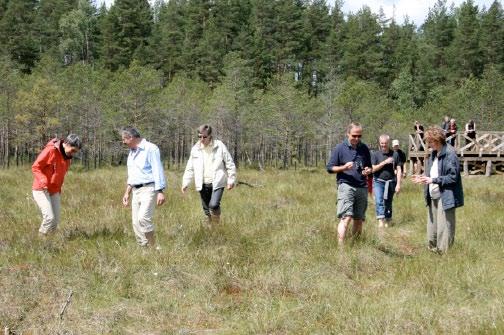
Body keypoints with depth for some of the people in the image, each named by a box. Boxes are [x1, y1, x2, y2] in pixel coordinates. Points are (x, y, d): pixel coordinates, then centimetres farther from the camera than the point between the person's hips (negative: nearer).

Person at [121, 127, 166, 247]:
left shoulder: (150, 149, -9)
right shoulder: (131, 153, 18)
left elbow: (158, 171, -14)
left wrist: (160, 192, -20)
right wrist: (127, 193, 23)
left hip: (148, 189, -9)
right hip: (136, 191, 9)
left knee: (143, 218, -23)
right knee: (136, 222, 3)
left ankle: (152, 246, -14)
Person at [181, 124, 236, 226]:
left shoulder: (220, 146, -4)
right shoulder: (195, 149, 6)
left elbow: (230, 164, 1)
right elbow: (190, 168, 12)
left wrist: (231, 180, -2)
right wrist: (185, 183, 5)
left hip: (217, 183, -4)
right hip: (203, 184, 4)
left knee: (214, 205, -21)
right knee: (206, 209, 8)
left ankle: (217, 224, 7)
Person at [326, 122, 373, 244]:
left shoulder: (364, 149, 13)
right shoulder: (340, 148, 0)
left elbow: (369, 167, 24)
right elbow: (330, 168, 1)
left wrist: (368, 170, 0)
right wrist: (344, 167, -16)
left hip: (362, 187, 5)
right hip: (346, 185, -5)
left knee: (359, 220, 8)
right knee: (346, 217, -17)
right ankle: (340, 246, -19)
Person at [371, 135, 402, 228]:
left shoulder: (395, 154, 4)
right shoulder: (375, 154, 2)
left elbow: (399, 170, 3)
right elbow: (373, 169, -5)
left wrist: (398, 184, -5)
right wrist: (385, 162, -14)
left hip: (390, 182, 1)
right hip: (378, 182, -1)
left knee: (388, 203, 8)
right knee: (379, 201, -17)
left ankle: (388, 222, 18)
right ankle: (381, 221, -25)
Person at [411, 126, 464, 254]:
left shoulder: (450, 154, -15)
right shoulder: (434, 154, 12)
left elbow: (453, 176, -18)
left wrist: (432, 180, -19)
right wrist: (423, 178, 5)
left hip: (445, 198, -9)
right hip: (433, 197, 9)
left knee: (444, 229, -4)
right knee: (432, 228, 15)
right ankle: (432, 250, 25)